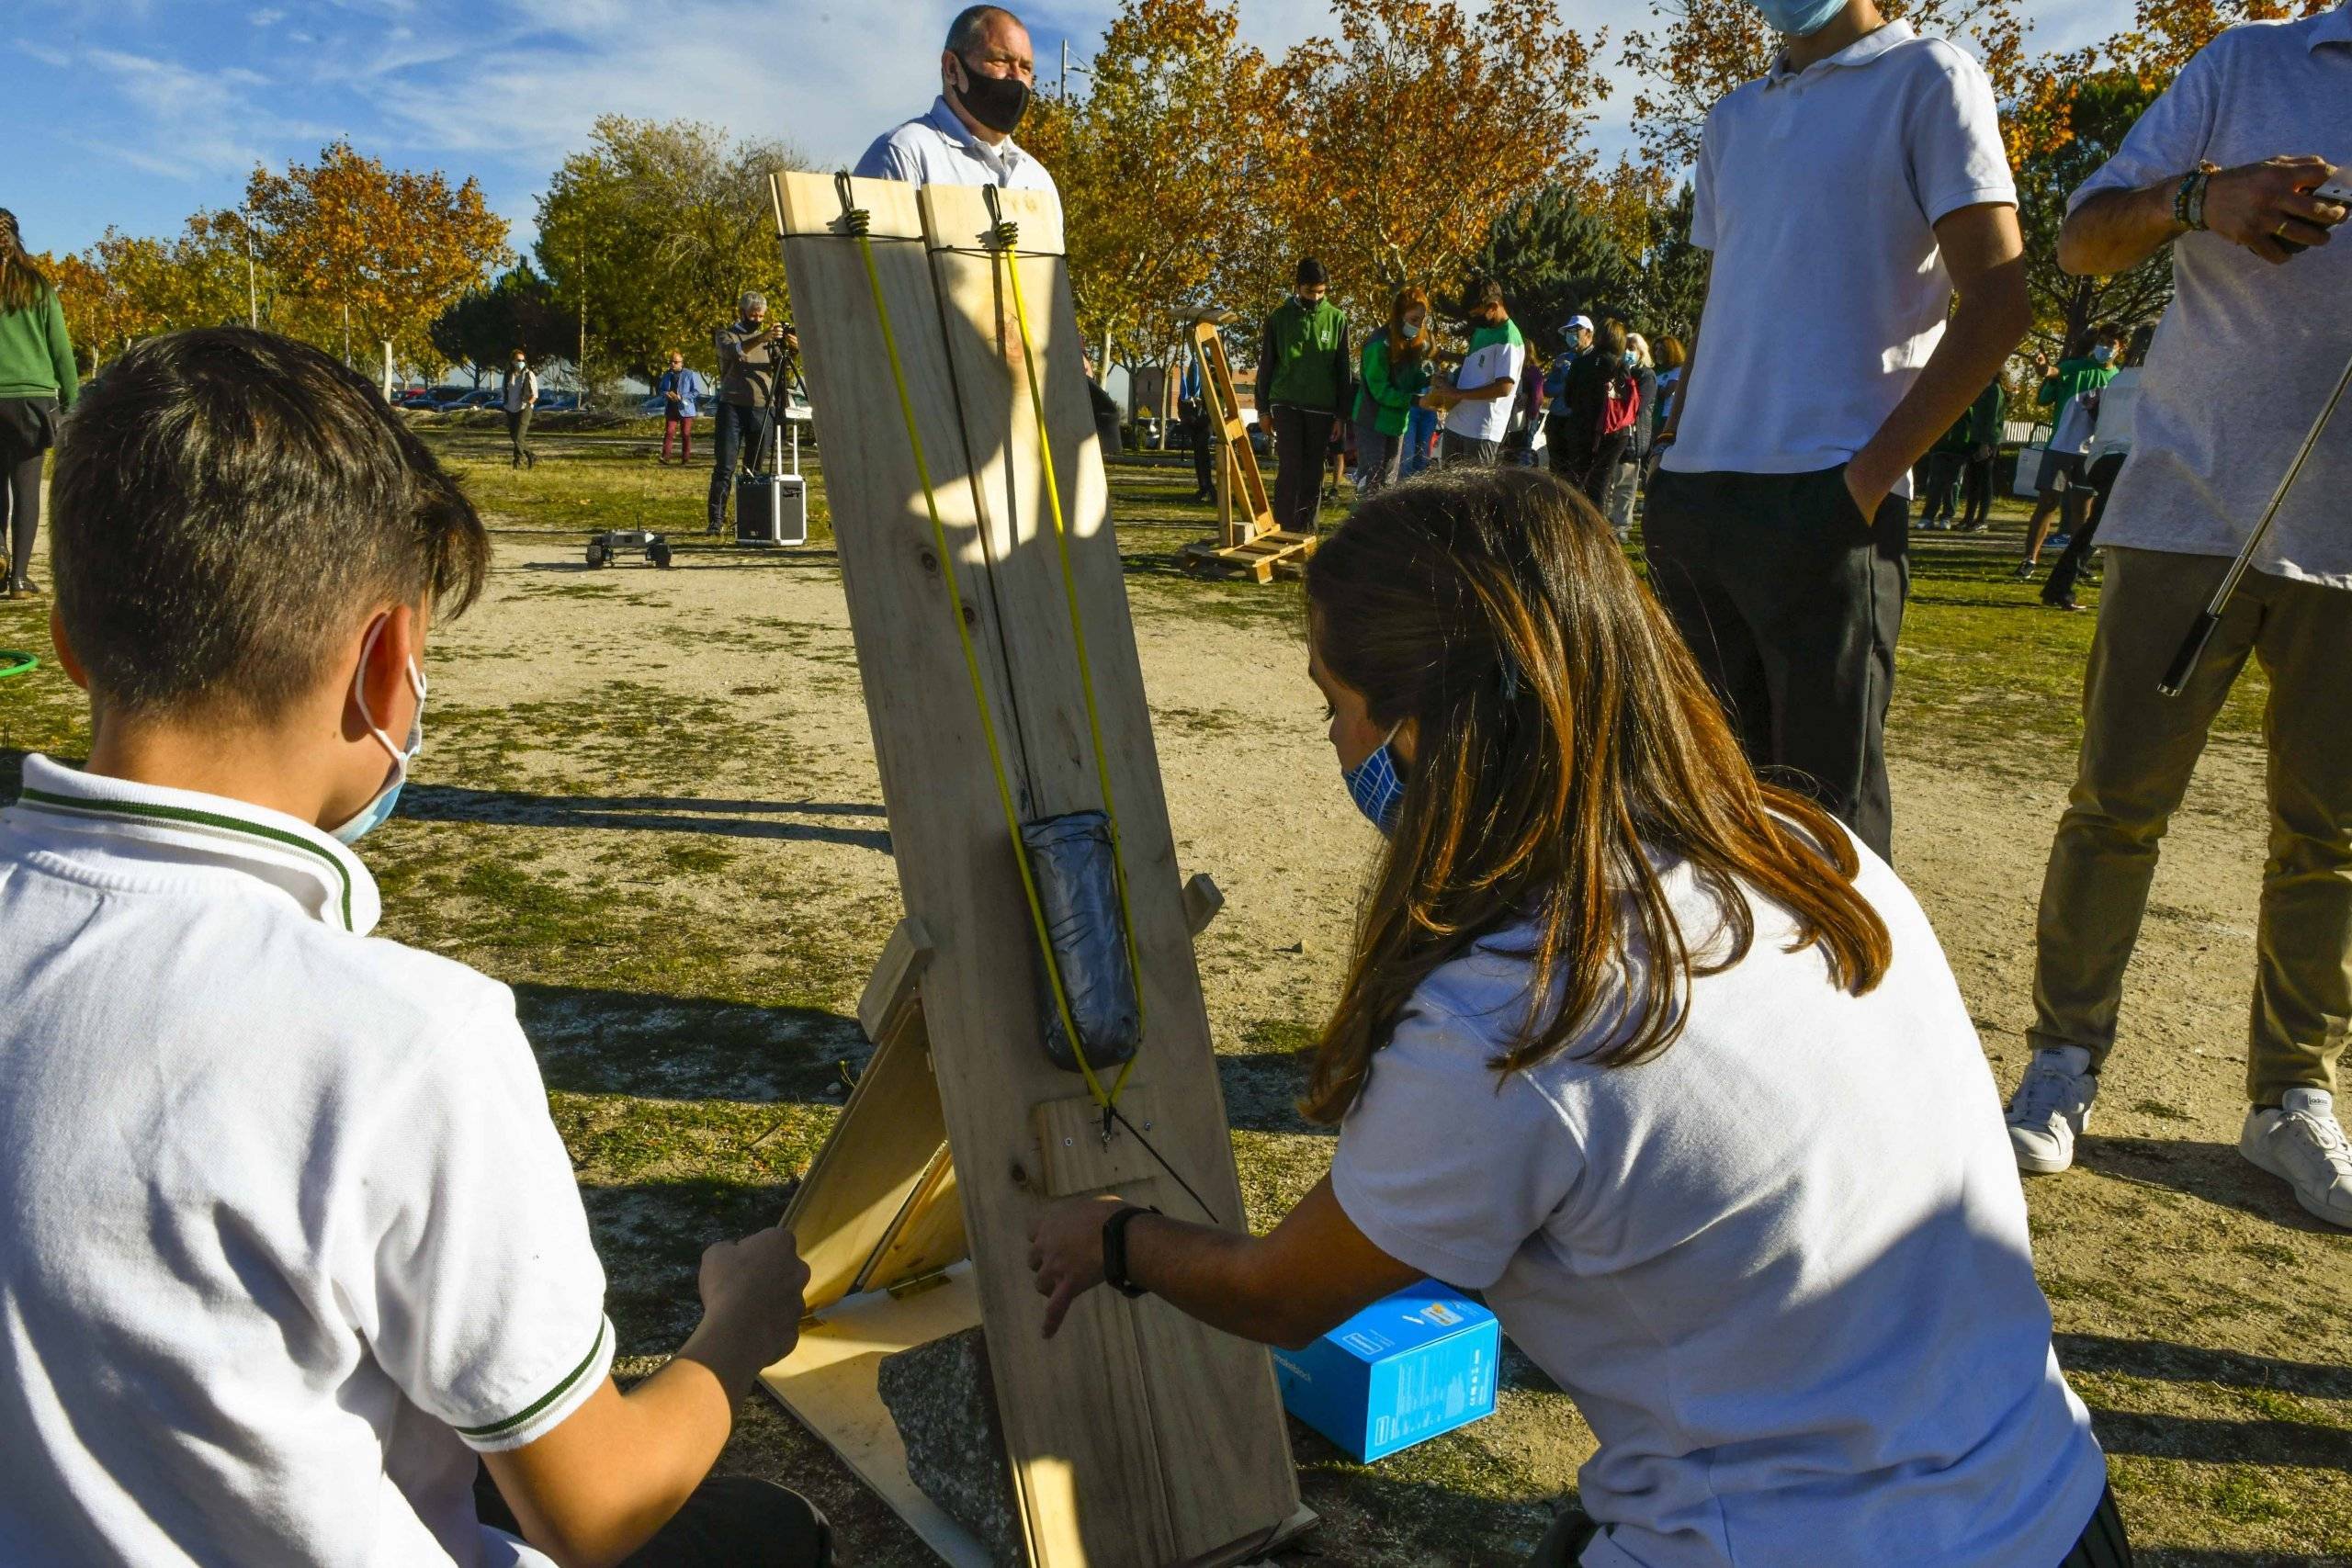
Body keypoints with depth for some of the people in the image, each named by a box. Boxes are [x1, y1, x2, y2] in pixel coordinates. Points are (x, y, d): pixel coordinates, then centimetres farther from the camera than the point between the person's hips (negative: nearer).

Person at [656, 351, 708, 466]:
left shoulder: (689, 374, -5)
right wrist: (666, 394, -5)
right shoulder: (667, 375, 9)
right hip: (671, 409, 3)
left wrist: (681, 397, -17)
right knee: (668, 432, -6)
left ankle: (685, 458, 8)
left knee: (686, 434, 2)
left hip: (685, 409, -3)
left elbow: (696, 392, -7)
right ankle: (665, 456, -8)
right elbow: (660, 389, 19)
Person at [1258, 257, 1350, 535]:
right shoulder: (1279, 317, 3)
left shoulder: (1336, 319, 5)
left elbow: (1343, 369, 7)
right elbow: (1266, 365, 7)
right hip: (1286, 404, -1)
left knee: (1313, 473, 4)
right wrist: (1263, 408, 3)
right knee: (1290, 468, -9)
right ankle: (1283, 529, -6)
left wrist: (1342, 415, 3)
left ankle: (1306, 531, 11)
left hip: (1321, 408, 2)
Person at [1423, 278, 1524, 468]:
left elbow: (1504, 387, -22)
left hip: (1482, 431, -9)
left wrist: (1458, 394, -19)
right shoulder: (1481, 329, 13)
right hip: (1456, 423, 9)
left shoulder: (1509, 340, -15)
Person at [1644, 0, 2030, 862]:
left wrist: (1870, 476, -14)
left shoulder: (1926, 79, 1)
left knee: (1827, 796, -4)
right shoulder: (1731, 119, 21)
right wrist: (1672, 455, 13)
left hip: (1821, 503, -6)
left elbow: (1997, 300, -7)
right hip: (1695, 498, 7)